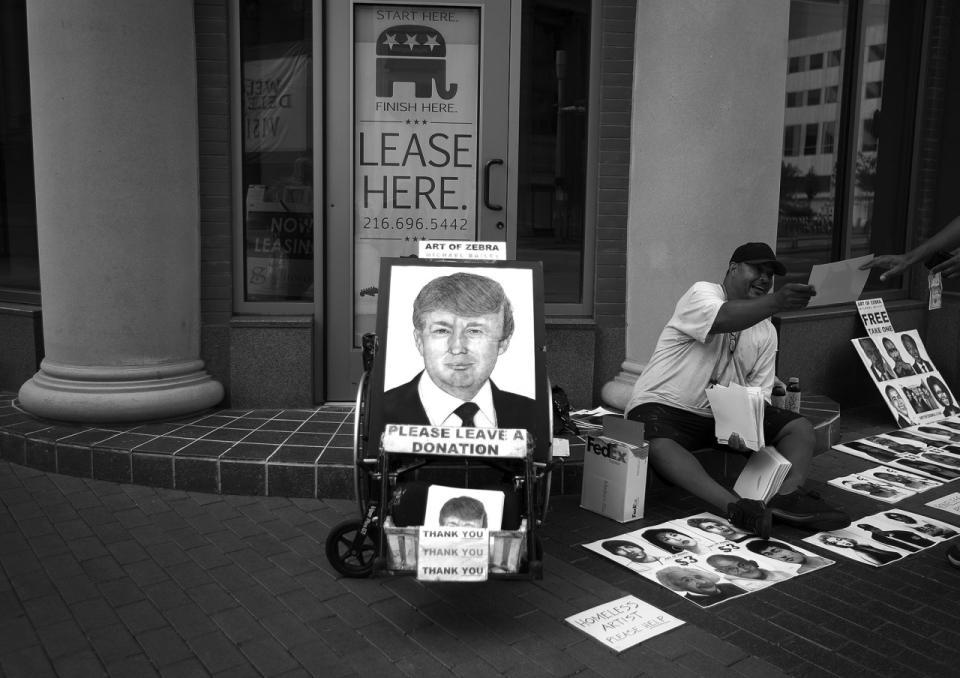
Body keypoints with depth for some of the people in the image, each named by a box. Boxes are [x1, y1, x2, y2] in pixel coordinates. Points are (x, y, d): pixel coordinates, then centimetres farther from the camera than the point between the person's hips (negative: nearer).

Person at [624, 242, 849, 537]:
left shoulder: (766, 331, 11)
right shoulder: (701, 293, -7)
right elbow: (722, 319, -32)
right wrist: (776, 302, -46)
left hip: (728, 415, 7)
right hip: (665, 405, -6)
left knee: (801, 428, -5)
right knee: (656, 445, -40)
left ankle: (787, 495, -30)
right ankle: (735, 507, -49)